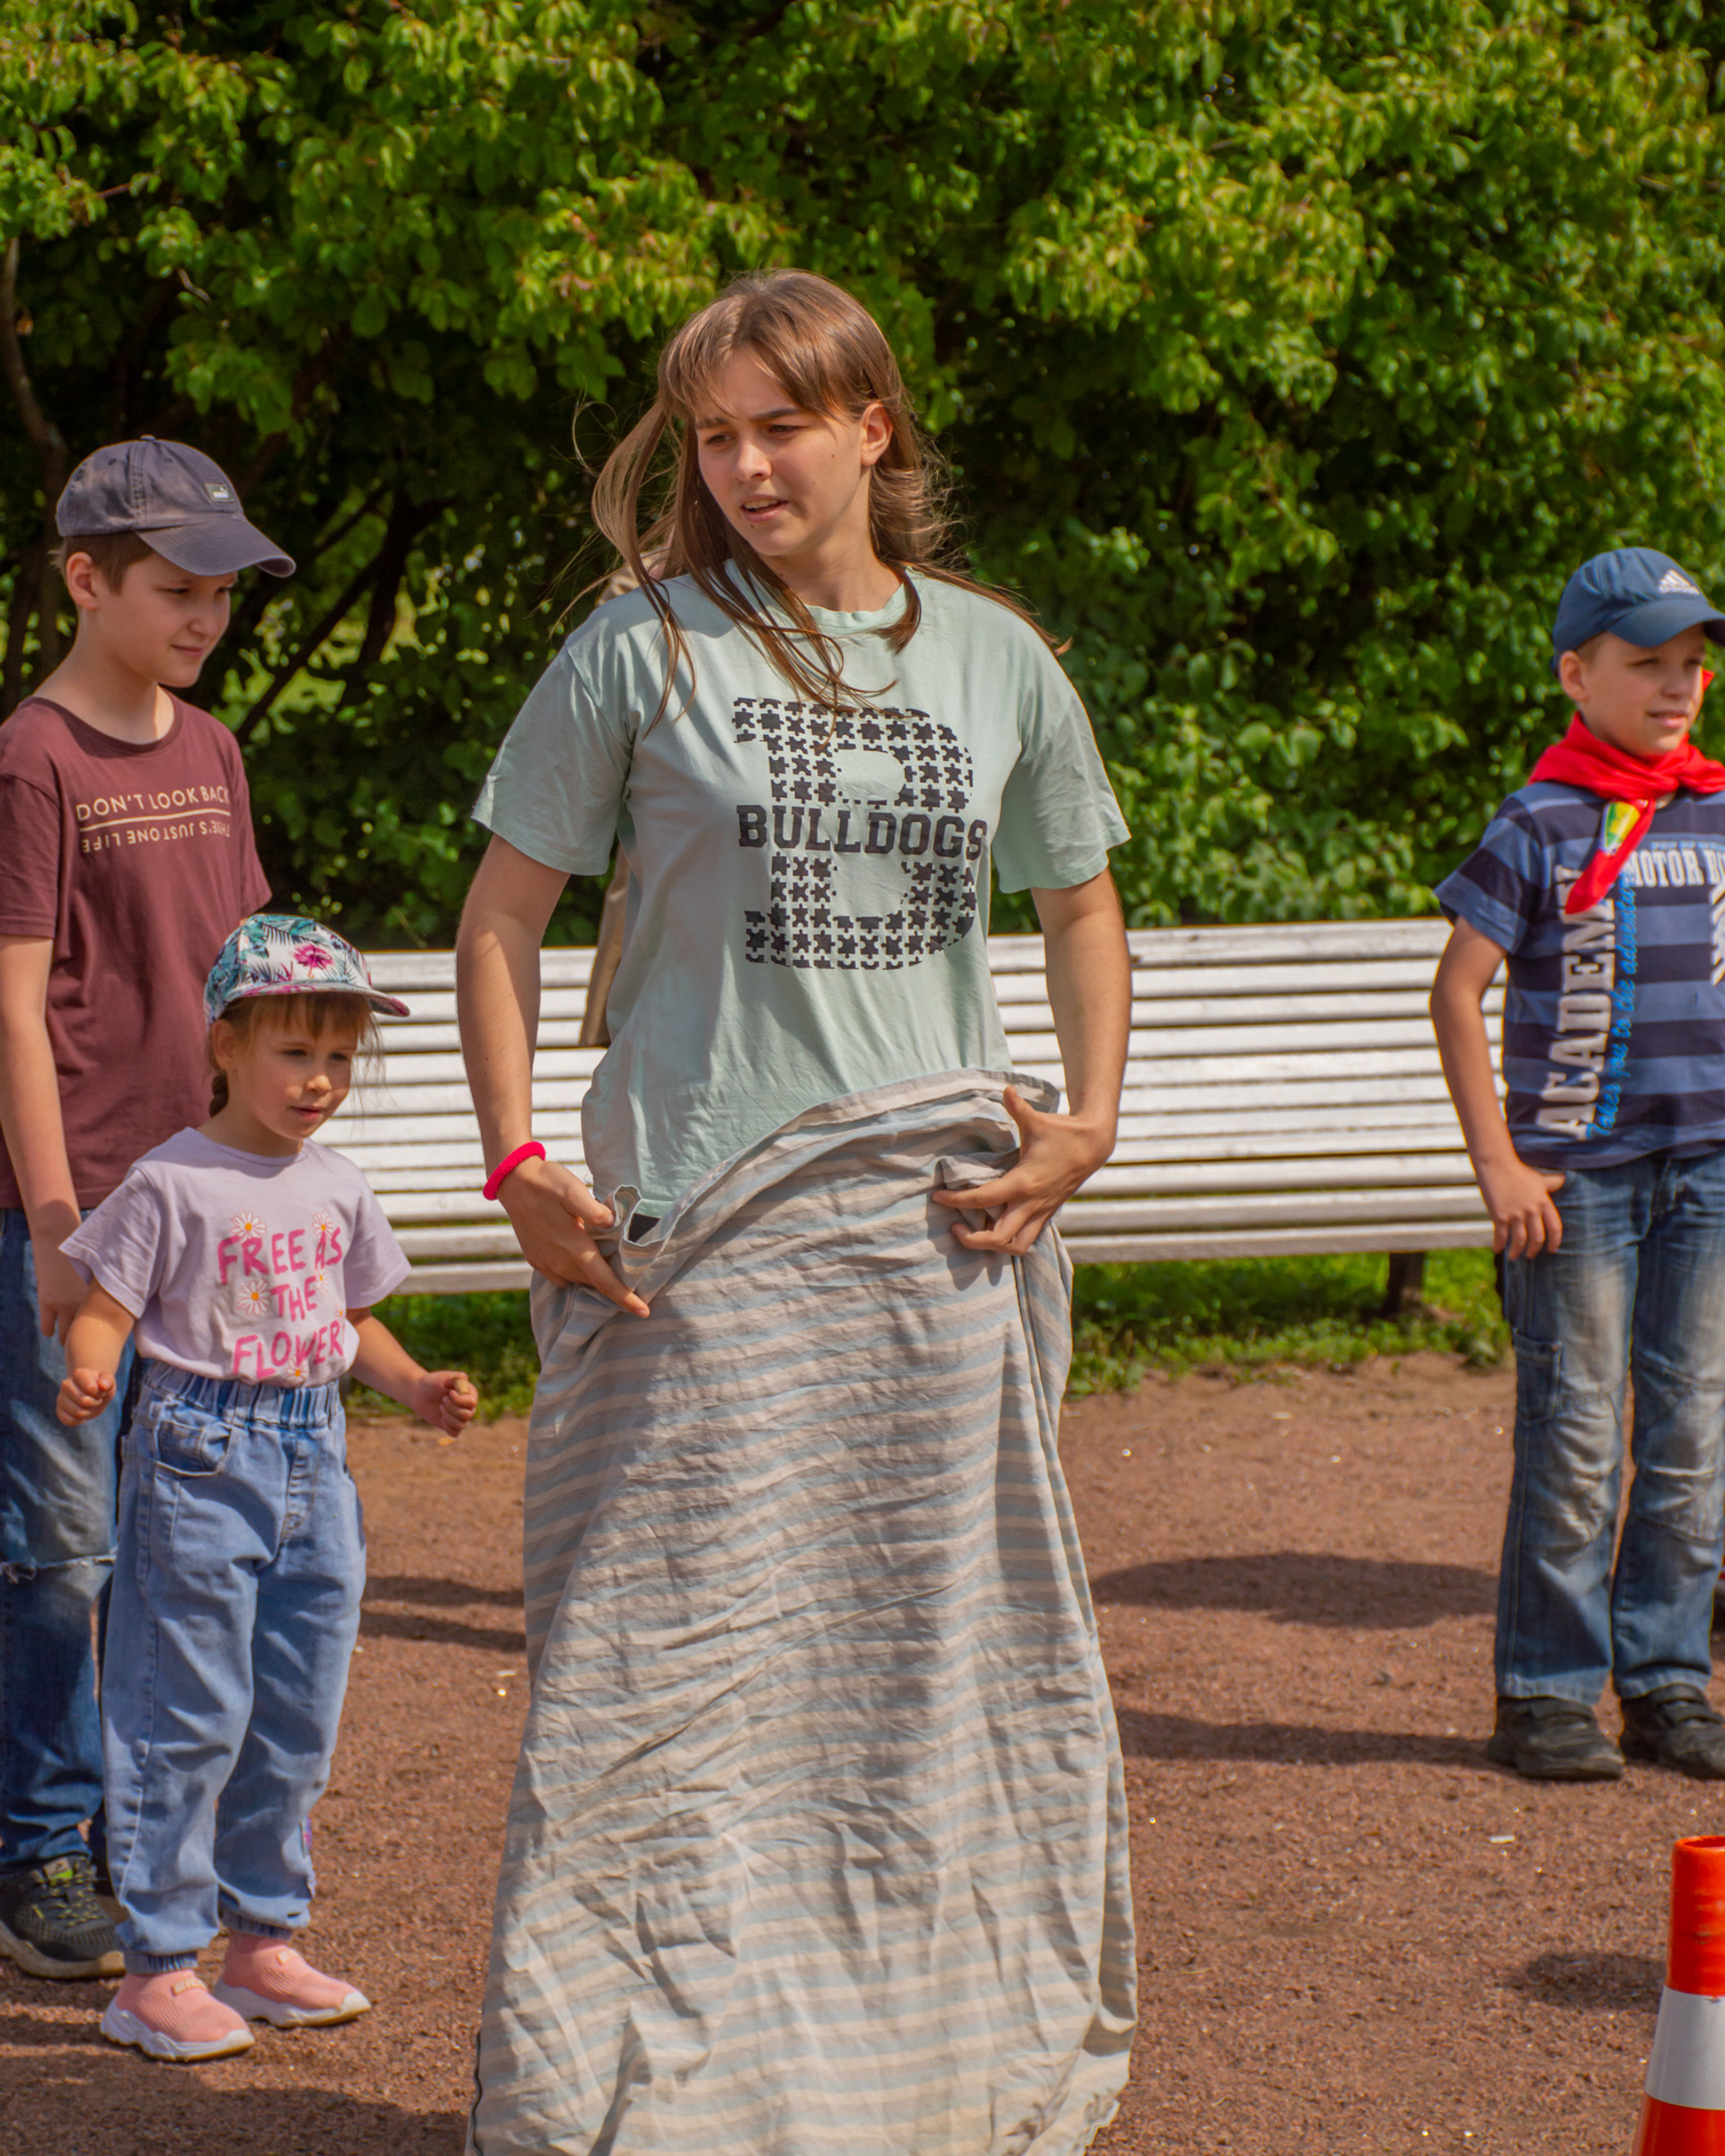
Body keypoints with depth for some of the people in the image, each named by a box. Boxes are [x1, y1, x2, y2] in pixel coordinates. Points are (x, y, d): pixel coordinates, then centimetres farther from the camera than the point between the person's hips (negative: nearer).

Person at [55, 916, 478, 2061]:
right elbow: (103, 1312, -10)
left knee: (299, 1719, 12)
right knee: (188, 1718, -4)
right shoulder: (173, 1184, -9)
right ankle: (157, 1966, 4)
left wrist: (418, 1386, 6)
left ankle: (263, 1938, 25)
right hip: (200, 1458, -6)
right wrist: (88, 1376, -30)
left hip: (314, 1461, 7)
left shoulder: (338, 1189, 10)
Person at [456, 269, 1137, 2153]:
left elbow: (1081, 897, 20)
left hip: (938, 1222, 3)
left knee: (947, 1642, 8)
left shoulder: (994, 657, 7)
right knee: (669, 1646, -4)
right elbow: (502, 914, 3)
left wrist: (1091, 1119, 7)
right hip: (690, 1223, -2)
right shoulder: (643, 650, -1)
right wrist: (518, 1167, -5)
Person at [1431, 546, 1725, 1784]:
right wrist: (1499, 1164, -10)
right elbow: (1457, 990, -5)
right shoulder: (1540, 827, -5)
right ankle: (1547, 1694, 6)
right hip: (1577, 1171, -4)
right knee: (1575, 1439, -2)